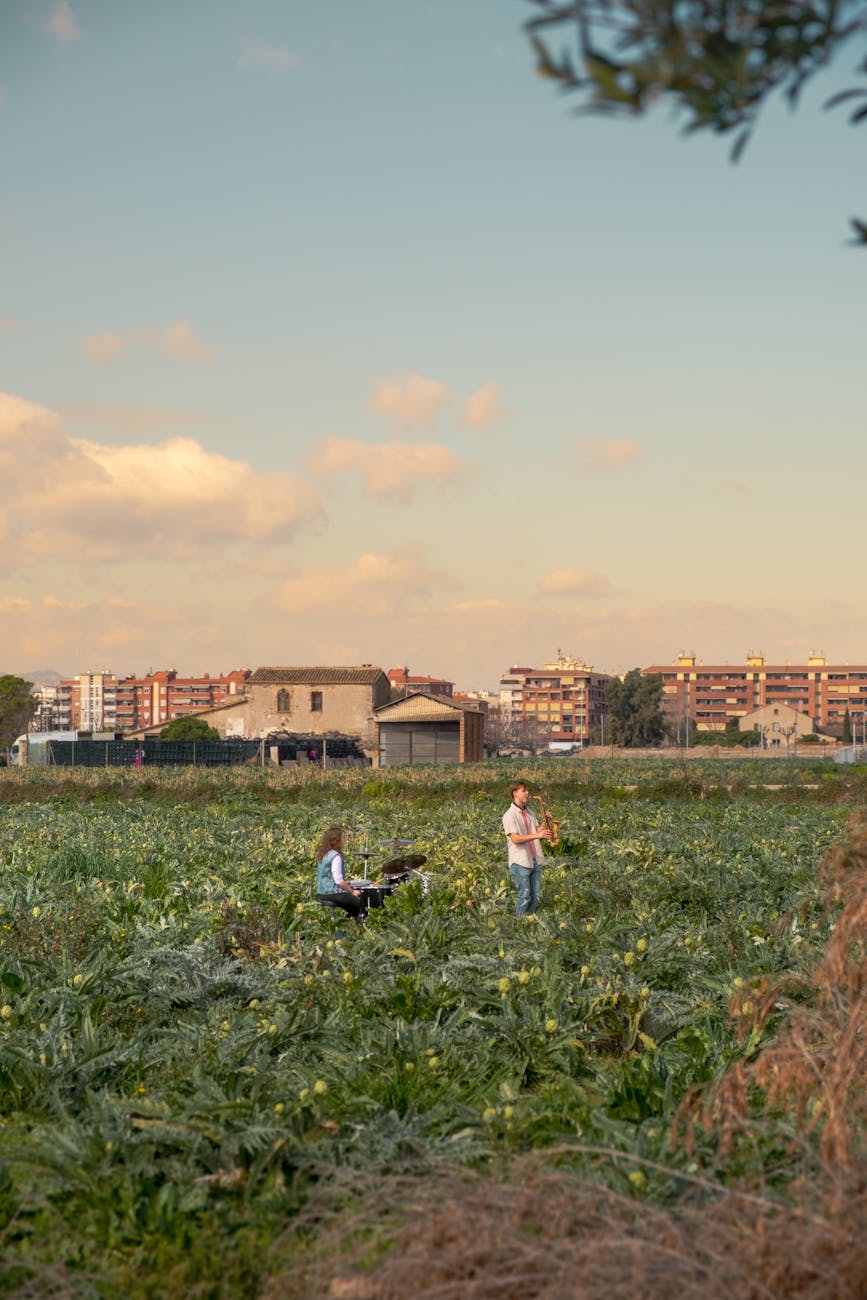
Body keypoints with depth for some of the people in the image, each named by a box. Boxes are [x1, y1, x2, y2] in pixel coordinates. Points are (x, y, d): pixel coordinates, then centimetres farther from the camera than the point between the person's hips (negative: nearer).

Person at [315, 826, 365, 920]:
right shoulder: (336, 857, -18)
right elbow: (338, 880, -22)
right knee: (361, 903, -2)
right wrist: (352, 891, -10)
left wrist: (343, 884, 19)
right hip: (332, 894, -9)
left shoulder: (321, 855, 9)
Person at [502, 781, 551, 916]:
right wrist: (537, 835, -25)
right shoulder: (509, 816, -10)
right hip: (520, 863, -7)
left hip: (535, 860, 7)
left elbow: (537, 830, 12)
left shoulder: (529, 813, 14)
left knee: (536, 896, 7)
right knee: (524, 896, -6)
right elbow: (515, 839, -19)